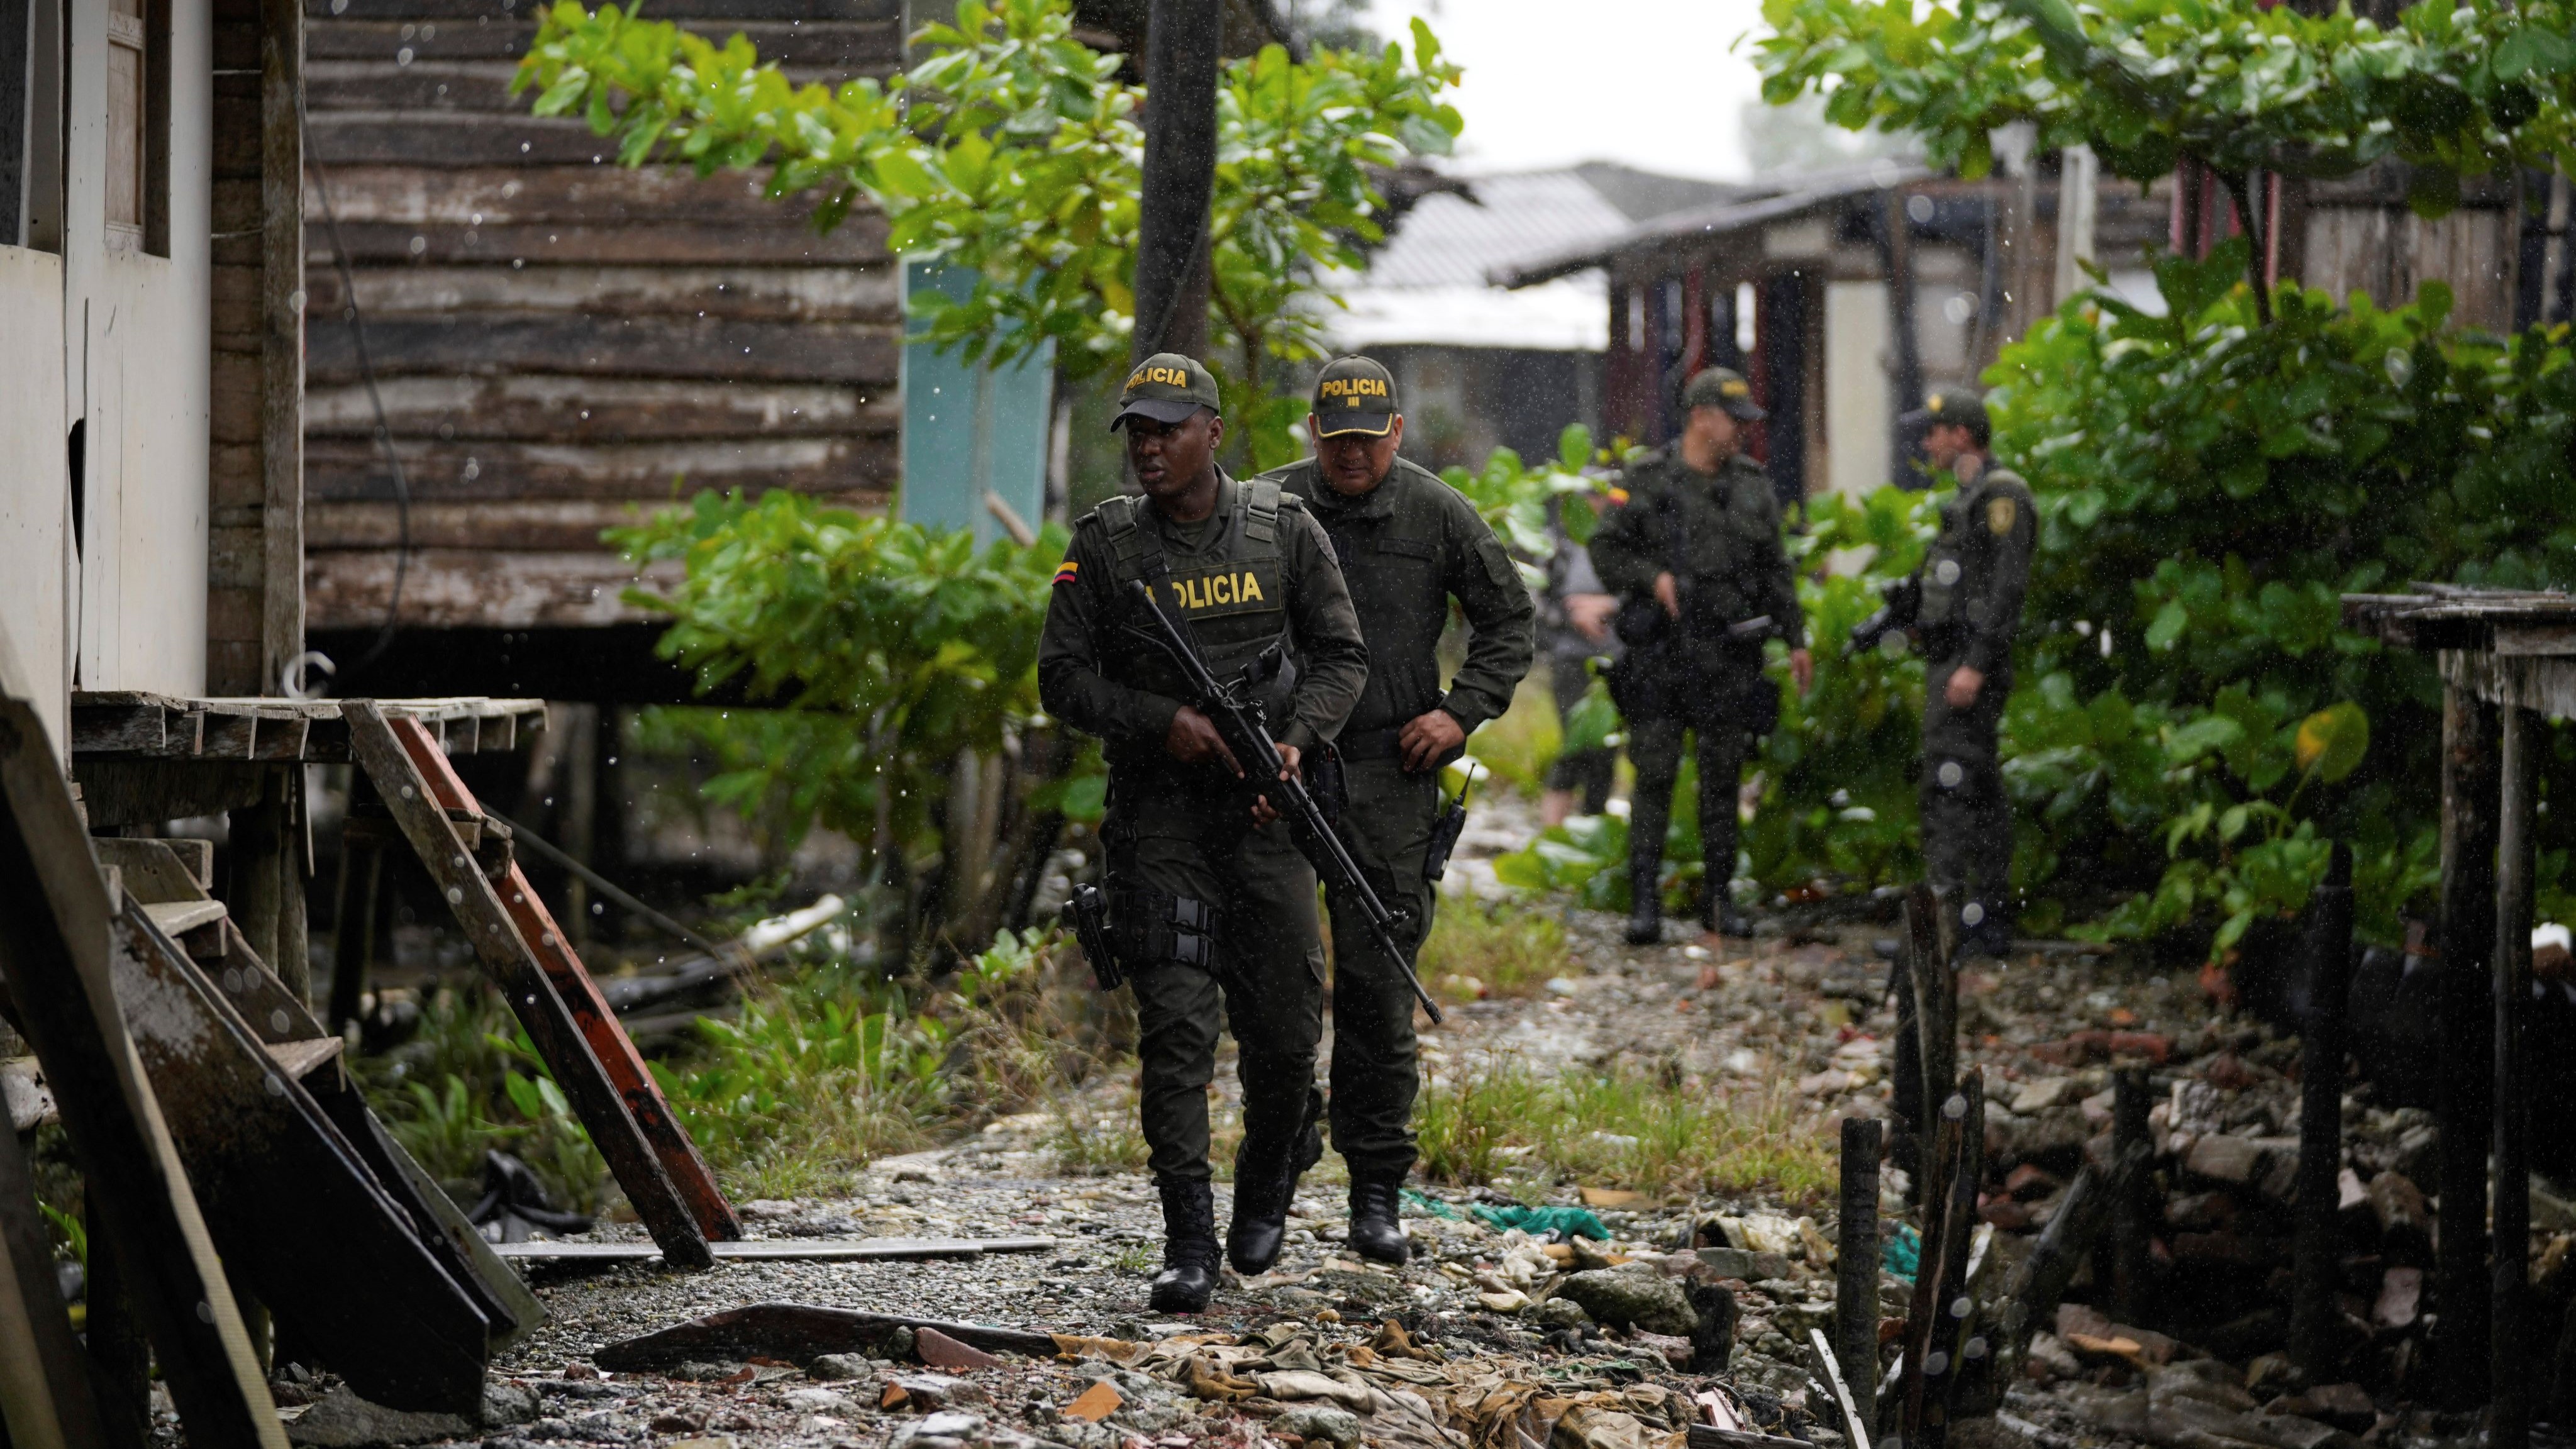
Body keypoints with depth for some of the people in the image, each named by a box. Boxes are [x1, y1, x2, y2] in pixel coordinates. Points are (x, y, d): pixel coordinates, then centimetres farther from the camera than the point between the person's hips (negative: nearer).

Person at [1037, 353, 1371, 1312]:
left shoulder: (1283, 531, 2)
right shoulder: (1103, 546, -1)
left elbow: (1342, 655, 6)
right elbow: (1063, 678, -1)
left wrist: (1296, 740, -11)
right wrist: (1163, 721, -16)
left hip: (1268, 810, 1)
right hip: (1158, 811, -1)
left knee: (1287, 1029, 3)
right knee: (1174, 1027, -9)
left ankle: (1267, 1181, 33)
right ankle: (1189, 1245, -7)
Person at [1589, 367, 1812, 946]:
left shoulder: (1752, 485, 10)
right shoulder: (1646, 481, -1)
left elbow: (1776, 570, 14)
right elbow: (1605, 551, 1)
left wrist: (1797, 640, 10)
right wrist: (1654, 578, -15)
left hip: (1730, 655, 3)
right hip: (1660, 653, -3)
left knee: (1724, 779, 6)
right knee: (1654, 775, -5)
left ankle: (1718, 897, 14)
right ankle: (1645, 901, -3)